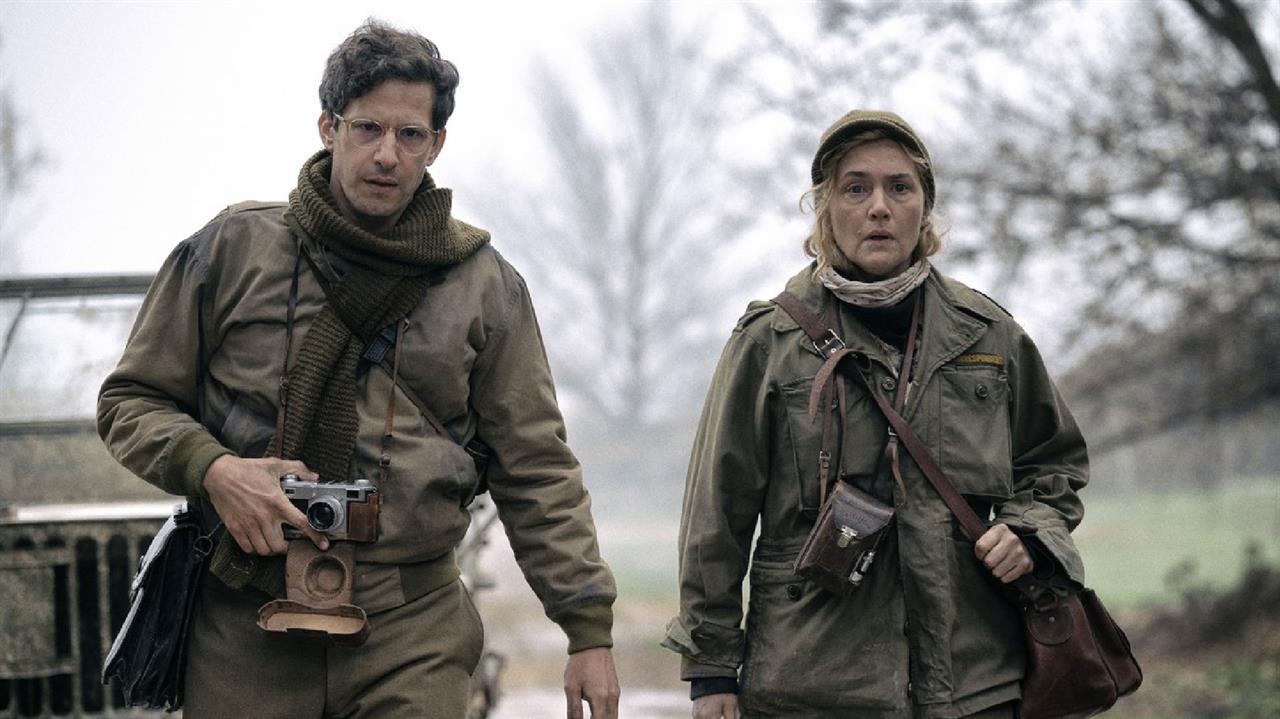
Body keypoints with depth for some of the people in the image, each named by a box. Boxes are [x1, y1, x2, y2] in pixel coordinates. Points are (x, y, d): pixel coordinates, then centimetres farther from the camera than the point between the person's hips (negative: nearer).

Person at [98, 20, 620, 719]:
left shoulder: (484, 285, 8)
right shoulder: (231, 248, 5)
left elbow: (536, 474, 9)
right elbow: (131, 401, 10)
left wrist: (589, 630, 3)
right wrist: (211, 469, -11)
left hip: (413, 634, 0)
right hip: (245, 627, 0)